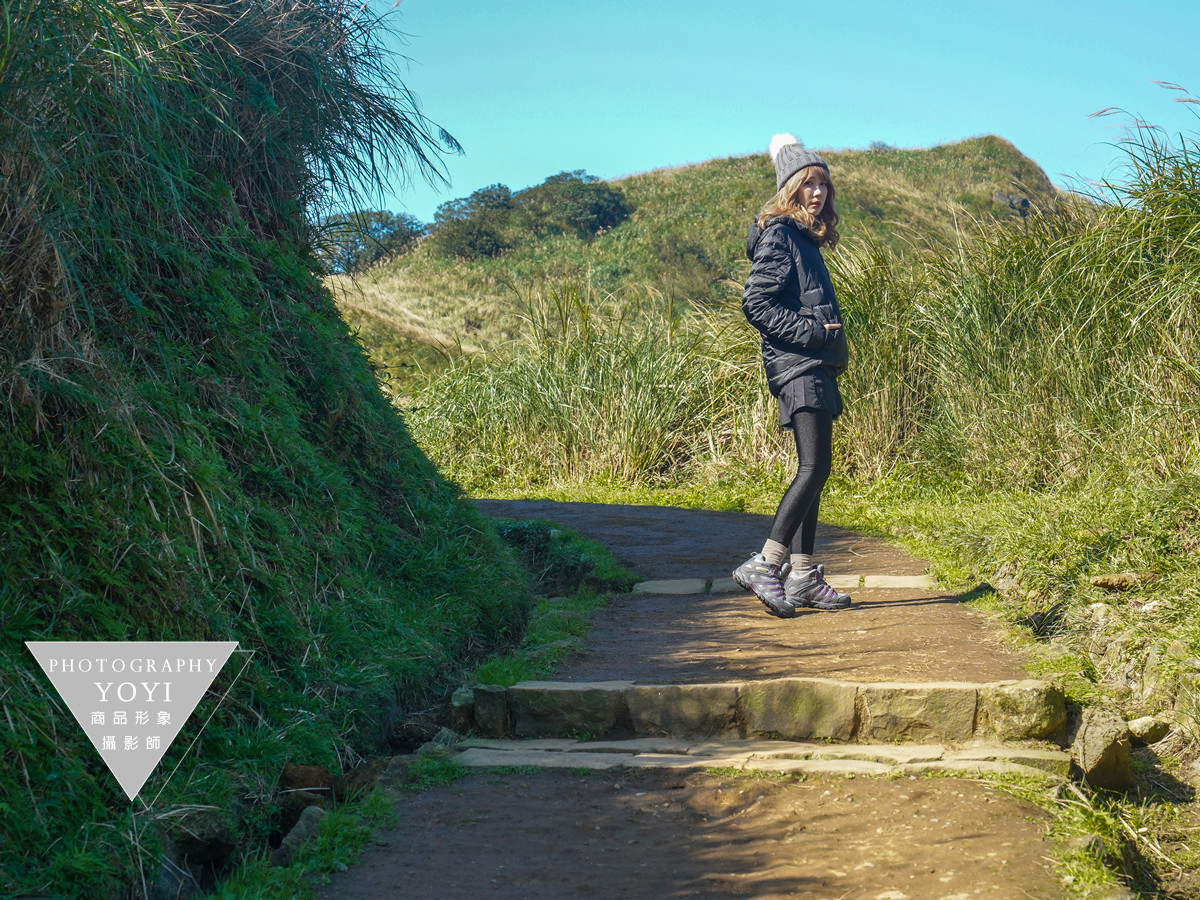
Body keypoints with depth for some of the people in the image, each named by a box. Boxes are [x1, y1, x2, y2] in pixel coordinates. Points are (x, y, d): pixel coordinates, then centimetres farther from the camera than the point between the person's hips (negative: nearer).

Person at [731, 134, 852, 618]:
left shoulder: (805, 238, 20)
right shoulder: (779, 236, -9)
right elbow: (756, 303, -17)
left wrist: (831, 343, 14)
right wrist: (812, 332, -17)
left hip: (816, 366, 10)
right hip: (797, 365, -10)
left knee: (813, 469, 8)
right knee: (814, 466, -17)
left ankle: (803, 576, 11)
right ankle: (764, 566, -18)